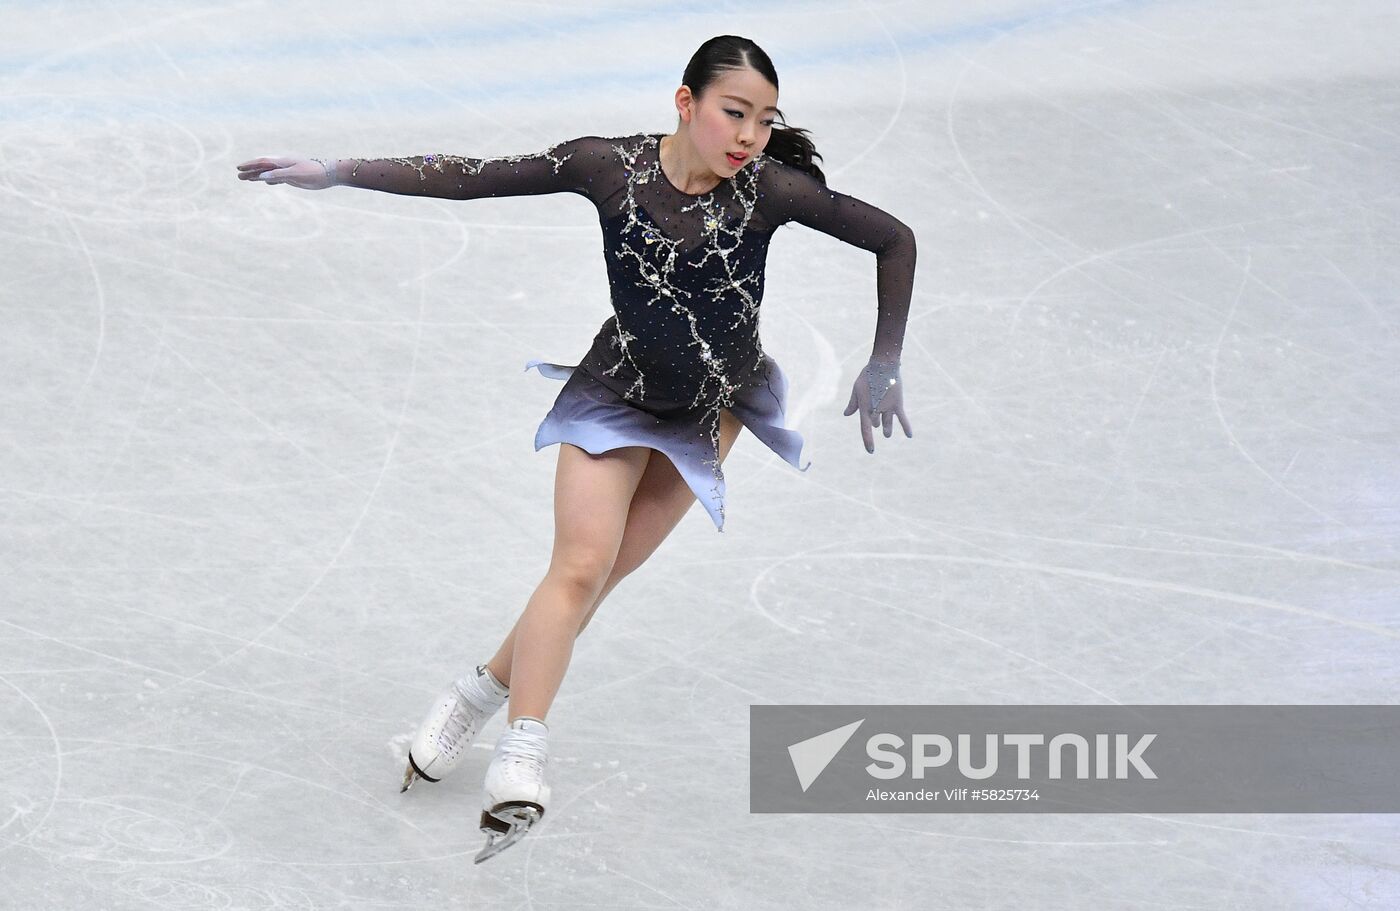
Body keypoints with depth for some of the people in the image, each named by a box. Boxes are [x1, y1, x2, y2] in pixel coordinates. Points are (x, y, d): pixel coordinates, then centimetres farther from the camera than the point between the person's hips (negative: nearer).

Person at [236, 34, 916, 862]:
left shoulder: (770, 188, -24)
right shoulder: (612, 167, -22)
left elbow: (894, 239, -15)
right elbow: (469, 179, -18)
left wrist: (884, 369, -11)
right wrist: (338, 172, -23)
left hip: (710, 409, 1)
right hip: (616, 390, -1)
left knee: (598, 574, 1)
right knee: (582, 564, -16)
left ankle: (482, 695, 18)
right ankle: (523, 753, -21)